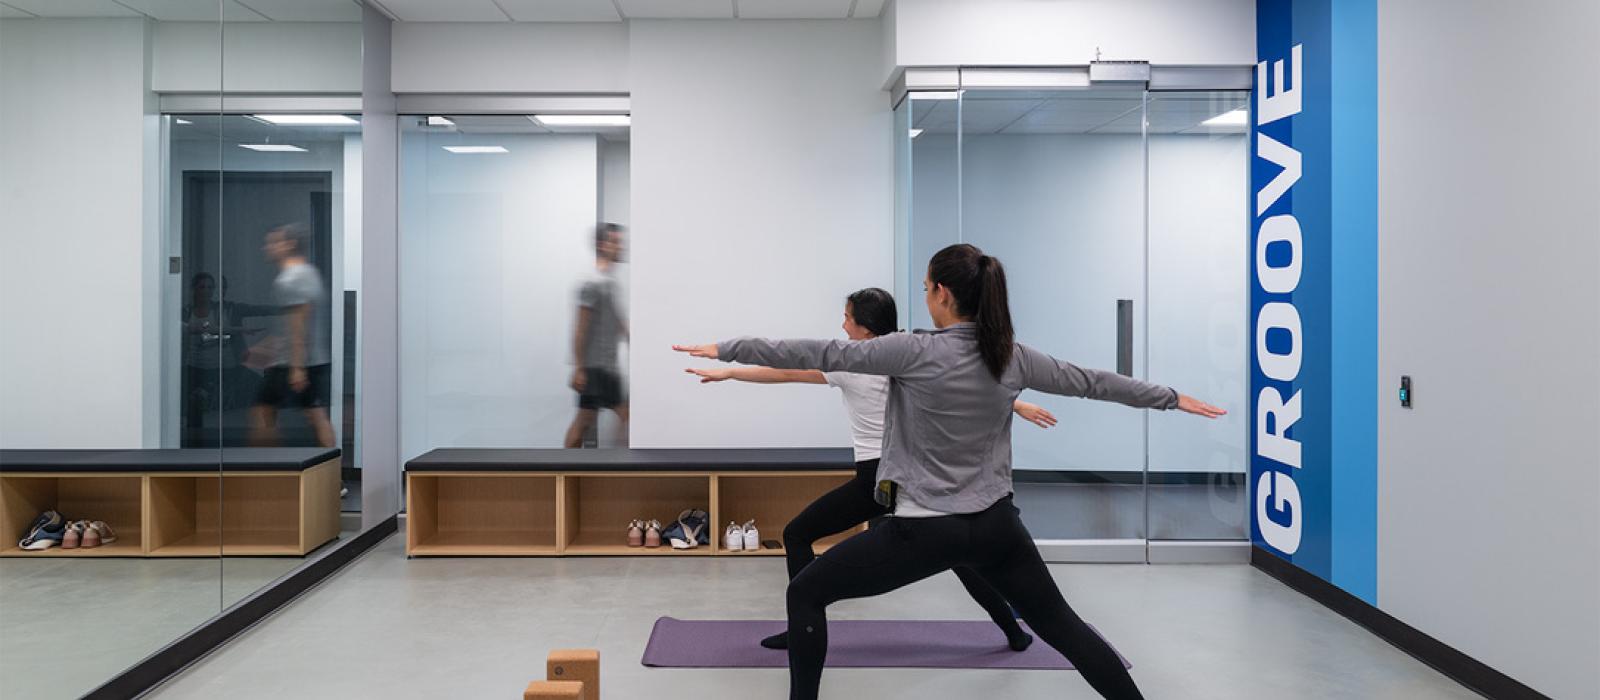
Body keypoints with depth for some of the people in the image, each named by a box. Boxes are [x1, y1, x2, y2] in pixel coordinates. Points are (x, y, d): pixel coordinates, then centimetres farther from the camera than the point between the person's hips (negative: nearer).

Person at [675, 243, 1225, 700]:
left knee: (806, 594, 9)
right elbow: (1090, 381, 11)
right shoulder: (1012, 357, 1)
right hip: (995, 525, 6)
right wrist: (1172, 398, 26)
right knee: (1058, 621, 21)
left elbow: (824, 355, -14)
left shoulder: (916, 352, -15)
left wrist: (727, 349, -8)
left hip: (925, 530, -5)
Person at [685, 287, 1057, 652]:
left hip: (876, 480, -5)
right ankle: (1014, 632, 22)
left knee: (797, 535, 9)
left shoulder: (848, 365, -8)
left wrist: (725, 373, 3)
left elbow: (784, 373, -4)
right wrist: (1019, 405, 17)